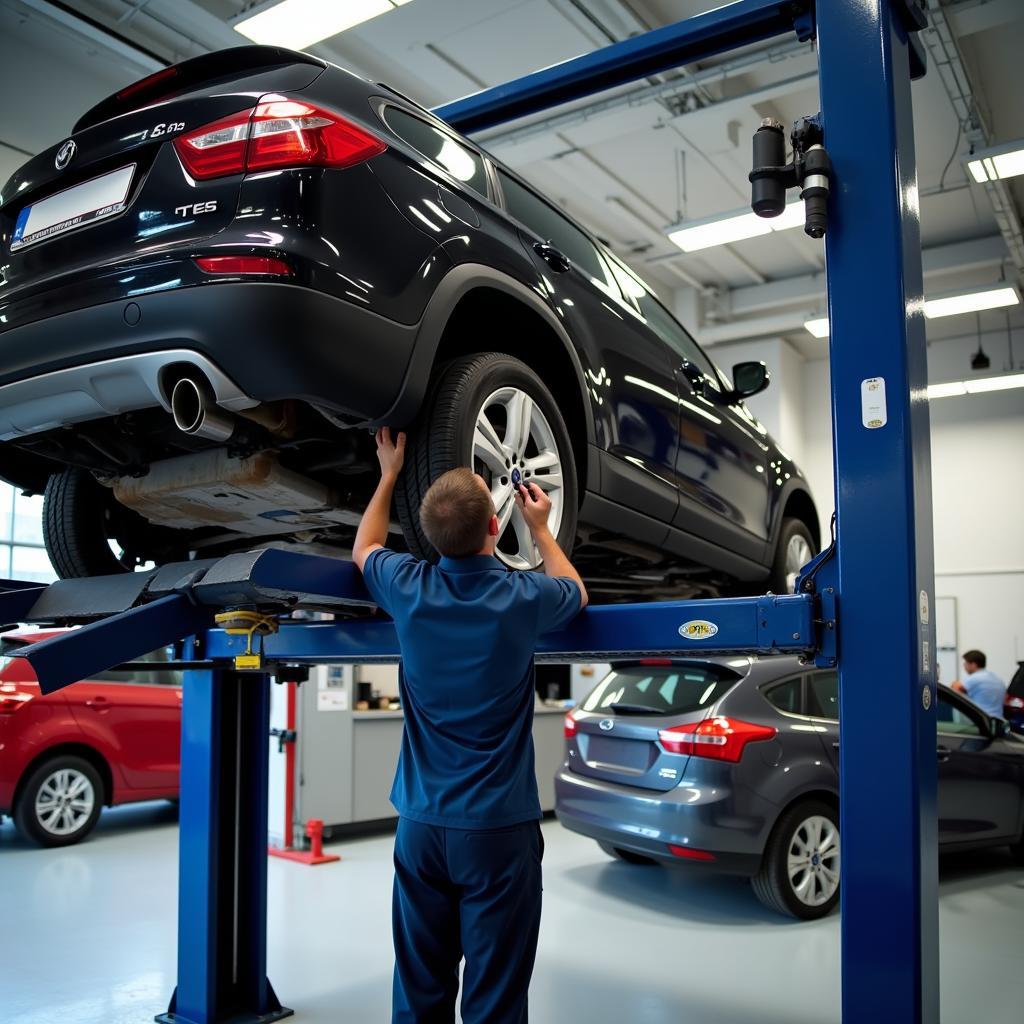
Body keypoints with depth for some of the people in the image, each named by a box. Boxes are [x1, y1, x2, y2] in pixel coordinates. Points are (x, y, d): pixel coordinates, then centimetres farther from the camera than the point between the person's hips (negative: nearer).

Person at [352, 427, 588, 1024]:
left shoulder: (409, 590, -6)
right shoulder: (523, 599, -12)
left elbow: (363, 549, 19)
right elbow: (578, 593, 14)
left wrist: (390, 474, 26)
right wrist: (540, 527, 24)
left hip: (422, 823, 3)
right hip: (497, 826, -3)